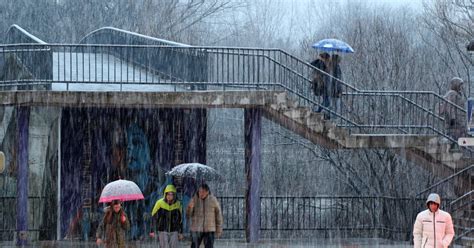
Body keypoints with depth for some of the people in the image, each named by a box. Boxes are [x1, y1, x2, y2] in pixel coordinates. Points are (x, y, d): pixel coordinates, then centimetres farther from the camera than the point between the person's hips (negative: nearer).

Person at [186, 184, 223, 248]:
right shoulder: (194, 199, -4)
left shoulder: (213, 200, -4)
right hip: (196, 230, 0)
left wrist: (219, 230, 3)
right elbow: (188, 214, -6)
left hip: (209, 230, 0)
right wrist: (190, 207, -27)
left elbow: (218, 215, 3)